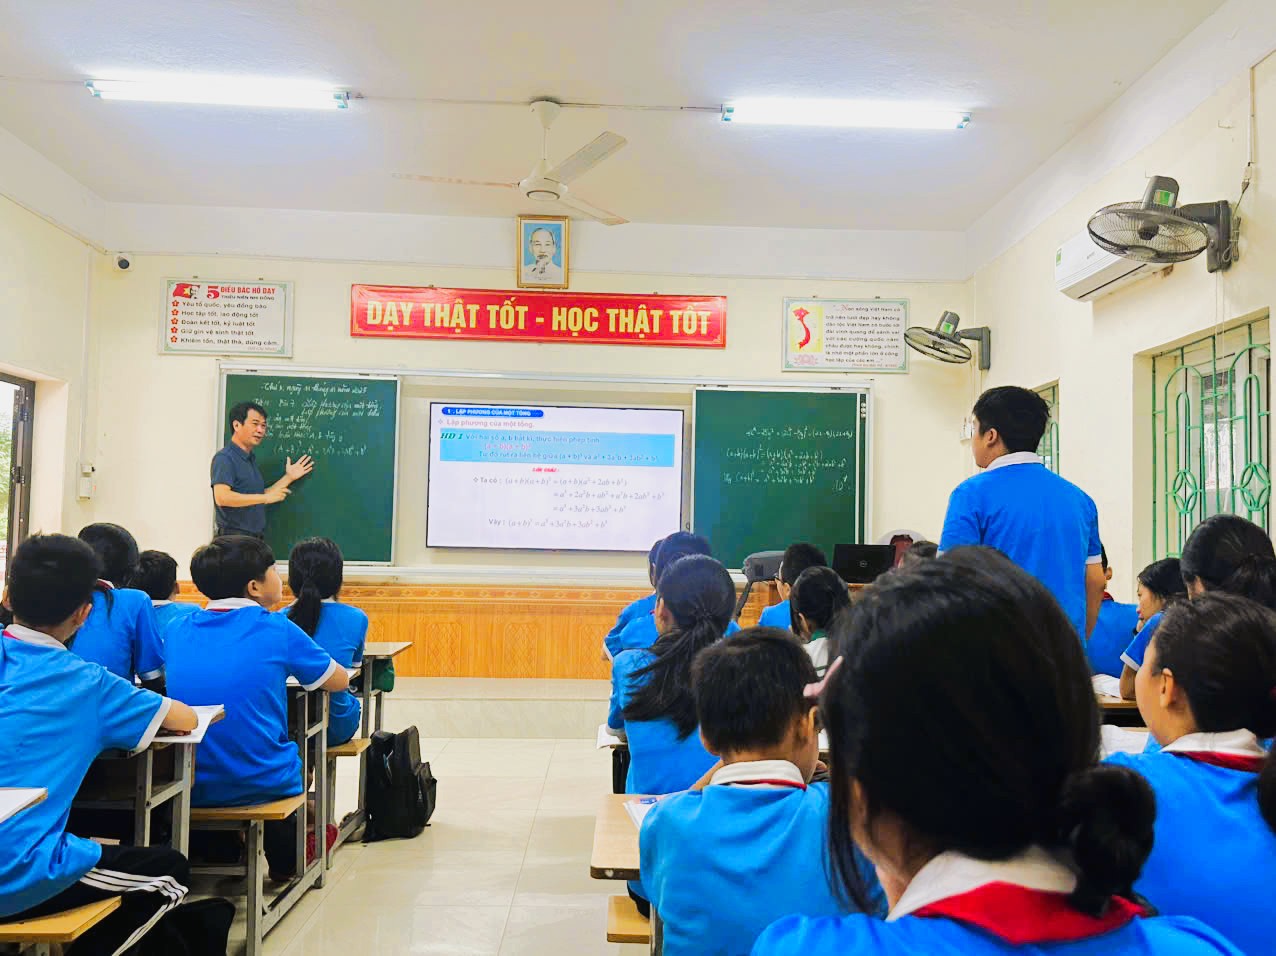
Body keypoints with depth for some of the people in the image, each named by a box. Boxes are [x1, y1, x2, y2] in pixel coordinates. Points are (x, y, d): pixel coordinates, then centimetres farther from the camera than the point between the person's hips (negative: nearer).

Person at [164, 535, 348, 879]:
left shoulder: (177, 630, 1)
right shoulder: (277, 629, -10)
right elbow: (339, 681, 2)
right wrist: (290, 665, 22)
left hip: (190, 787, 4)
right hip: (261, 785, -4)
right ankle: (285, 854, 41)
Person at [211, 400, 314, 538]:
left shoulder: (251, 459, 15)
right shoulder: (225, 458, -11)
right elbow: (222, 497, -23)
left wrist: (289, 477, 13)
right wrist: (266, 498, -20)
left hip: (255, 538, 8)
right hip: (234, 538, -8)